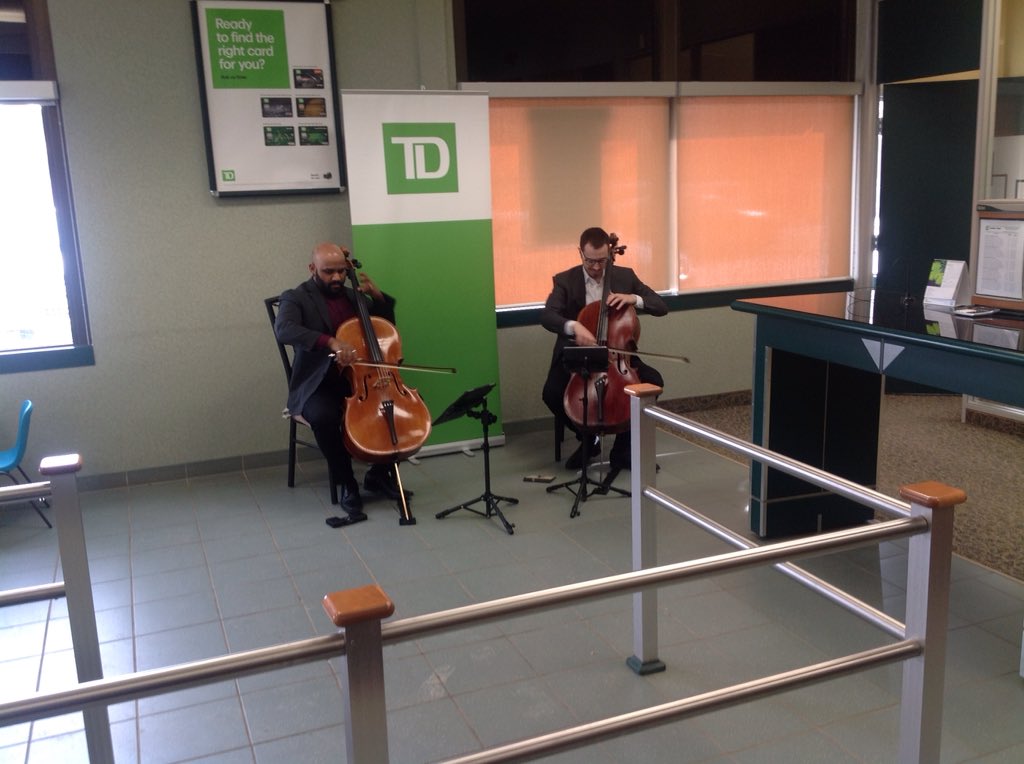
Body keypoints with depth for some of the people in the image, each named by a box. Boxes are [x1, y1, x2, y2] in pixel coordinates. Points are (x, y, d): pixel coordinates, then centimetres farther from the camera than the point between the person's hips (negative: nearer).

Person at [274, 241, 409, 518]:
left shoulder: (354, 296, 14)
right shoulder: (296, 298, -4)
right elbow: (283, 329, -26)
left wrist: (377, 295, 4)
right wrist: (330, 342, -40)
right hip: (318, 386, -5)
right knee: (323, 417, -37)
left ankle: (380, 473, 5)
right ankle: (348, 484, -13)